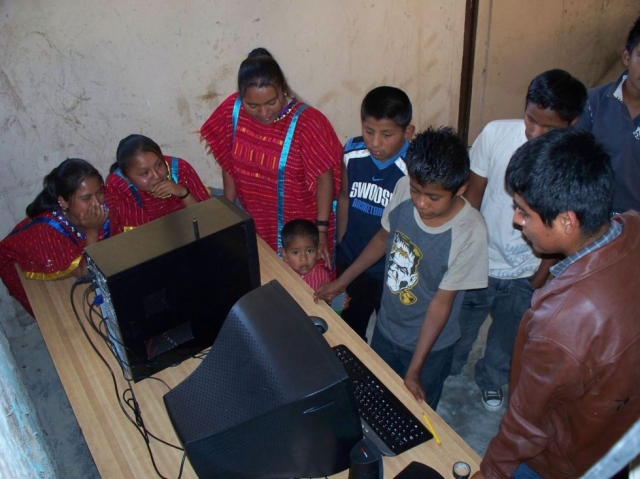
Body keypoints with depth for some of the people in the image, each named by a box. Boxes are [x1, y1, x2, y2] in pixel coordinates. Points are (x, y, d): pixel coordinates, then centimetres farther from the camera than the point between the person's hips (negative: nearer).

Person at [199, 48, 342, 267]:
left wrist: (321, 231, -16)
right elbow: (229, 165, 0)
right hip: (254, 224, 4)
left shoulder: (306, 122, -26)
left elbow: (324, 179, -16)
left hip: (300, 228, -3)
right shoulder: (232, 111, -14)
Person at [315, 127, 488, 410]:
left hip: (429, 343, -4)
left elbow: (441, 303, -23)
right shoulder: (404, 188, -19)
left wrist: (414, 370, -19)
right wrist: (343, 280, 7)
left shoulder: (470, 233, -31)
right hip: (385, 328, 5)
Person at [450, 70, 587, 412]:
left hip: (523, 276, 0)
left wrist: (539, 281, -6)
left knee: (506, 338, 26)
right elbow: (473, 193, -8)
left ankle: (491, 379, 57)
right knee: (456, 327, 23)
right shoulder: (496, 133, -21)